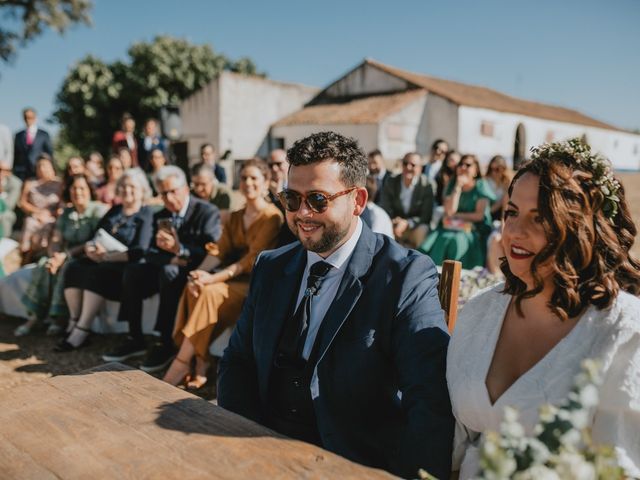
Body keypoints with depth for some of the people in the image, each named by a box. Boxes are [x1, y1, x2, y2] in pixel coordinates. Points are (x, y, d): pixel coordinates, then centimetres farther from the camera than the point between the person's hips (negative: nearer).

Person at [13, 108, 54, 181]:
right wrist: (14, 172, 7)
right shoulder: (18, 135, 13)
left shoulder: (44, 134, 7)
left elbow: (50, 153, 6)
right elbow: (15, 155, 13)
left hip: (39, 172, -2)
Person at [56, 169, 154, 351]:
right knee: (73, 269, -21)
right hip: (102, 261, 6)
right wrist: (90, 248, -11)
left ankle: (81, 332, -29)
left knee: (97, 274, -33)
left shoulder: (146, 215, -3)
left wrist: (107, 256, -17)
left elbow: (139, 252, -14)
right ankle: (73, 323, -17)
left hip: (125, 266, -6)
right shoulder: (114, 211, 17)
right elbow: (93, 238, 13)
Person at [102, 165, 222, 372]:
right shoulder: (160, 216, 8)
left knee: (169, 273, -34)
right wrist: (171, 258, -20)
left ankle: (165, 344, -25)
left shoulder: (208, 212, -11)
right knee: (132, 271, -14)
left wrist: (179, 249, -36)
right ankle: (135, 340, -7)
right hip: (168, 268, 7)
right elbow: (150, 253, 2)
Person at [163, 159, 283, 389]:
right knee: (193, 287, -22)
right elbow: (219, 250, 6)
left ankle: (175, 373, -23)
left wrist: (213, 278, -26)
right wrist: (200, 272, -15)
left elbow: (253, 259, -17)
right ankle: (200, 367, -22)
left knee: (210, 292, -29)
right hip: (236, 277, 6)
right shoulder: (236, 217, 18)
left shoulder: (272, 217, -7)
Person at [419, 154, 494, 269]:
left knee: (456, 243, -32)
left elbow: (479, 215, -7)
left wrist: (456, 216, -4)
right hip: (452, 227, 3)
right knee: (437, 241, -26)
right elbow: (449, 211, -7)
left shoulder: (480, 187, -1)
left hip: (475, 230, -3)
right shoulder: (453, 185, 8)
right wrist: (458, 186, -10)